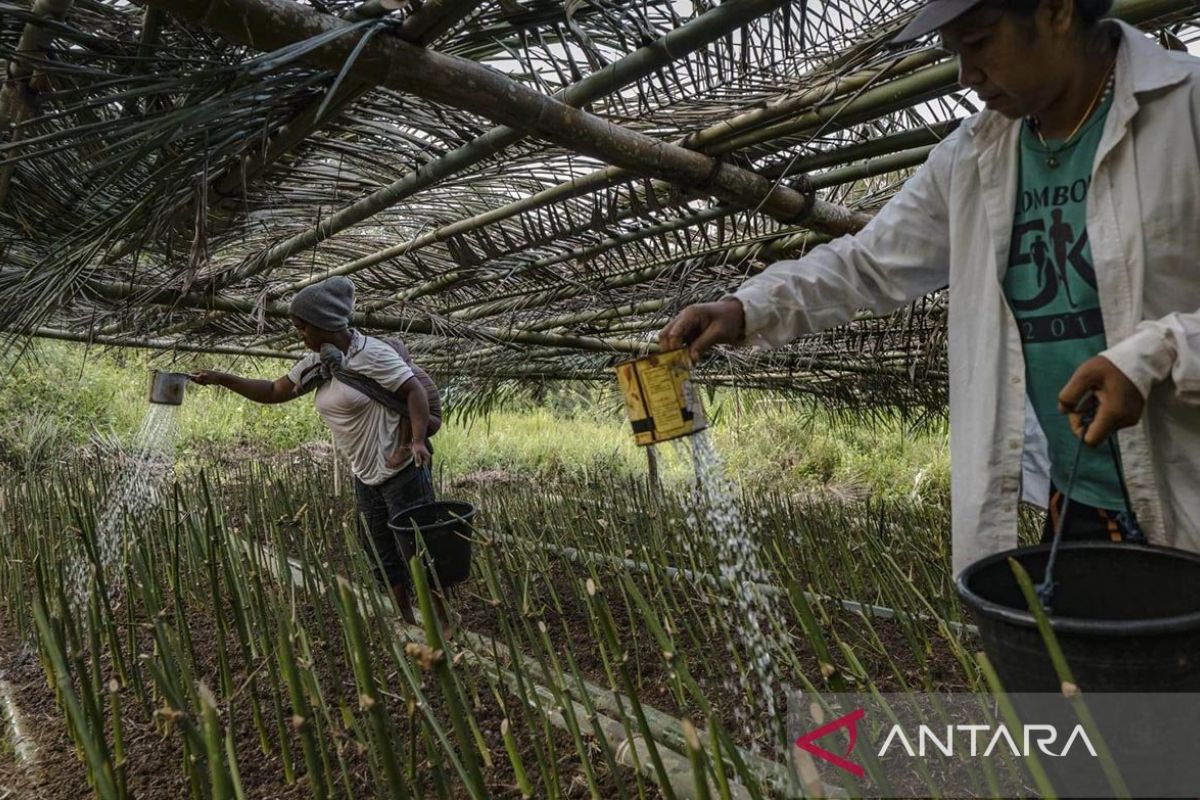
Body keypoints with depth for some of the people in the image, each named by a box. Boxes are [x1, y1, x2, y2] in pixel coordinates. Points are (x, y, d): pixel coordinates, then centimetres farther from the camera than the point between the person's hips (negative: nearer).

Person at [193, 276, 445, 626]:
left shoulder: (370, 353, -16)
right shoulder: (317, 362, 9)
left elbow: (416, 391, -18)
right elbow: (275, 391, 18)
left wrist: (417, 440, -30)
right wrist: (222, 379, 11)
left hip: (402, 471, -8)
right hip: (366, 477, 8)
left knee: (416, 550, -2)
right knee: (383, 557, 15)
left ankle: (443, 626, 11)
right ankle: (408, 622, 29)